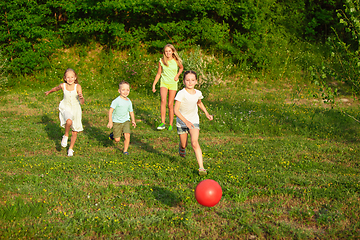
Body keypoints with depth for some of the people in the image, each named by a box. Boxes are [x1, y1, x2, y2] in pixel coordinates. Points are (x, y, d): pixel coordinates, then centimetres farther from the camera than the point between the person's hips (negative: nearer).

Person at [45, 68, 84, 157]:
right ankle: (66, 136, -6)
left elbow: (82, 102, -18)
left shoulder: (78, 86, -14)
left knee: (75, 133, 8)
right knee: (69, 121, -35)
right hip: (66, 108, -1)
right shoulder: (63, 86, -9)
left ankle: (71, 149, 32)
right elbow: (55, 89, 16)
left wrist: (81, 97, -40)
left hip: (75, 110, 1)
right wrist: (48, 92, 34)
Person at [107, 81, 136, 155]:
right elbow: (110, 110, -15)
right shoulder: (117, 101, -14)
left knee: (127, 135, -15)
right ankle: (113, 134, 34)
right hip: (117, 122, -3)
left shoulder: (129, 102, 3)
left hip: (126, 121, 4)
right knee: (117, 140, -2)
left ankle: (125, 150, 1)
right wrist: (110, 122, -21)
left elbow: (131, 112, 15)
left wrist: (133, 120, 1)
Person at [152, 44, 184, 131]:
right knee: (163, 100, -24)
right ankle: (162, 123, -24)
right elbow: (158, 74, 6)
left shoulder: (176, 61, -5)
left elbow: (181, 68, 16)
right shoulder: (161, 61, -4)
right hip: (164, 83, 0)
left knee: (170, 105, 1)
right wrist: (154, 84, 2)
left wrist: (177, 75, 0)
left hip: (173, 83, 0)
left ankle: (170, 124, 15)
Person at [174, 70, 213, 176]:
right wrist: (185, 121, -33)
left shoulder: (198, 93, -3)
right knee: (184, 144, 13)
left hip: (194, 121, 1)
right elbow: (176, 110, -24)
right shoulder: (181, 94, -19)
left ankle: (201, 167, -21)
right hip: (181, 122, -1)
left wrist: (206, 113, 12)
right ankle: (182, 148, 53)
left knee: (195, 143, -18)